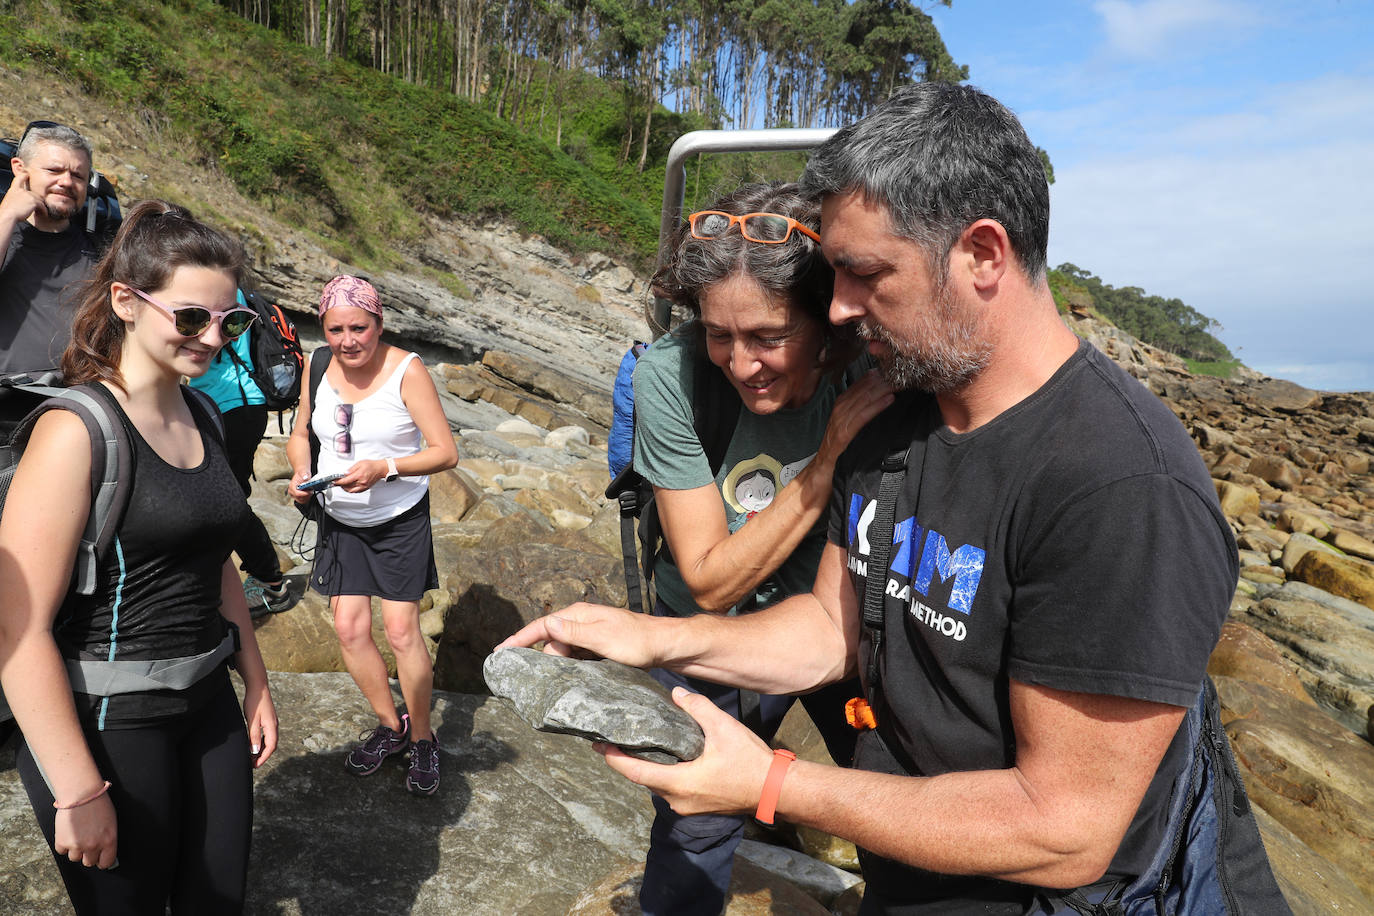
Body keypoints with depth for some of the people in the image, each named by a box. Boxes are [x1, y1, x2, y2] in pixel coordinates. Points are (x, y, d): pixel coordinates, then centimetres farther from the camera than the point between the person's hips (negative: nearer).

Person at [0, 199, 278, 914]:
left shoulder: (200, 418, 6)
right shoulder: (77, 431, -18)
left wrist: (255, 683, 16)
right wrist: (78, 791, -18)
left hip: (208, 706, 7)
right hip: (106, 722, -7)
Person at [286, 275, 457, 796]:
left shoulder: (406, 370, -17)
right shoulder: (319, 365, -2)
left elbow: (446, 452, -18)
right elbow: (300, 434, 11)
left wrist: (384, 468, -31)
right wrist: (300, 473, -9)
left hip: (400, 520, -4)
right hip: (340, 520, 5)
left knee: (402, 631, -5)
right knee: (349, 628, 5)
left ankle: (422, 738, 16)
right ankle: (390, 725, 26)